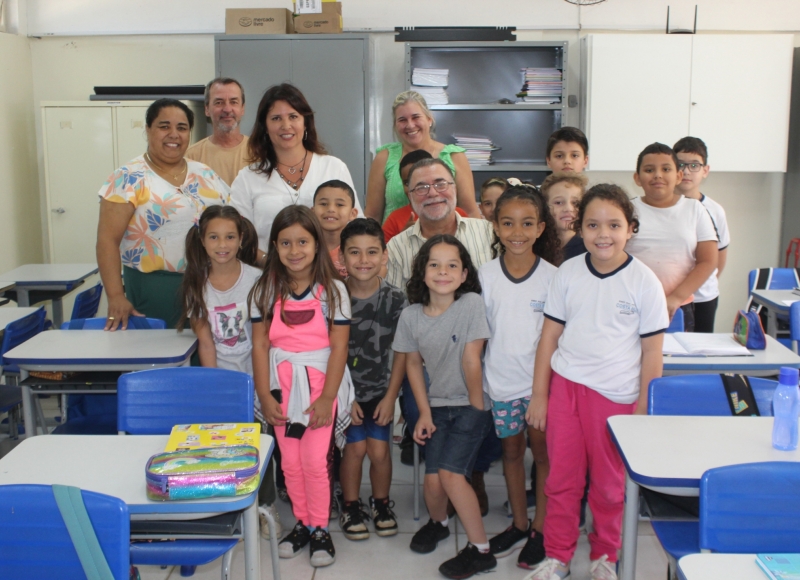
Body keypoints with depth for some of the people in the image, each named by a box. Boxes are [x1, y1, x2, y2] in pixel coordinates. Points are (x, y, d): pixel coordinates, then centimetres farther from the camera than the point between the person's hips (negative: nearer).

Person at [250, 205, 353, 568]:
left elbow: (339, 347, -7)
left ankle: (320, 528, 14)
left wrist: (327, 398, -11)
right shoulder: (267, 290, 1)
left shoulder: (332, 290, -5)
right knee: (290, 462, 7)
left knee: (314, 461, -4)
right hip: (282, 386, 3)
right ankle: (302, 522, 25)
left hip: (320, 386, -2)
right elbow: (260, 344, 1)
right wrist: (264, 394, -4)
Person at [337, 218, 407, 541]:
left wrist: (390, 397, -5)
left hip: (381, 389, 1)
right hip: (345, 389, -1)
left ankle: (381, 503, 20)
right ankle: (351, 506, 15)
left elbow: (401, 353, -2)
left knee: (379, 449, -8)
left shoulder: (395, 300, -8)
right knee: (356, 446, -11)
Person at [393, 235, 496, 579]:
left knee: (450, 473, -16)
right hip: (438, 405, 4)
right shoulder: (411, 316, -6)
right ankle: (438, 522, 31)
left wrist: (478, 409, -10)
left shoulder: (471, 304, -18)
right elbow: (413, 363, 6)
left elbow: (471, 360, -16)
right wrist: (424, 413, 3)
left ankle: (480, 550, 2)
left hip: (470, 405, -3)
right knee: (432, 478, -4)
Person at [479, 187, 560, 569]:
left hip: (540, 379, -2)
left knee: (542, 451, 8)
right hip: (502, 379, 2)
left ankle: (541, 529, 23)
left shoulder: (551, 276, -8)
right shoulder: (486, 274, -3)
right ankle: (519, 524, 30)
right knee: (511, 450, 15)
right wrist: (477, 378, 1)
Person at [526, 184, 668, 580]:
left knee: (608, 483, 12)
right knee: (562, 478, 11)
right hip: (565, 385, 2)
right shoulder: (568, 273, 0)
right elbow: (550, 335, 4)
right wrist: (539, 395, 4)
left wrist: (643, 409, -5)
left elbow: (652, 350, -4)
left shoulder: (644, 281, -8)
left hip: (616, 395, -2)